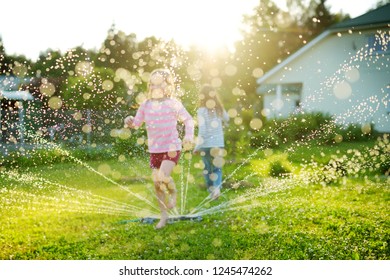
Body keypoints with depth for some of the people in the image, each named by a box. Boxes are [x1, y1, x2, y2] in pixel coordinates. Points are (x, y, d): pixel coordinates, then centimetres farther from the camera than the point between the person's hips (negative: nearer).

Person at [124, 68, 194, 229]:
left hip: (172, 148, -4)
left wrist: (188, 137, -13)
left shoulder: (173, 103, -6)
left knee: (163, 176, -26)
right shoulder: (146, 105, 3)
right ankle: (164, 215, 25)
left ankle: (173, 193, 9)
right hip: (154, 150, 4)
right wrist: (129, 122, -15)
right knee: (157, 184, 8)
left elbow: (188, 120, 2)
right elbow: (137, 122, 8)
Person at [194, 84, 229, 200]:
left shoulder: (202, 110, -13)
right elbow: (227, 120, 22)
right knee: (217, 167, 11)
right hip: (219, 144, 3)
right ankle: (217, 186, -12)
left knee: (207, 168, 14)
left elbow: (202, 130, -17)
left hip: (206, 144, -3)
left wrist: (197, 146, -10)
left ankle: (211, 189, 18)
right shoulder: (220, 109, 0)